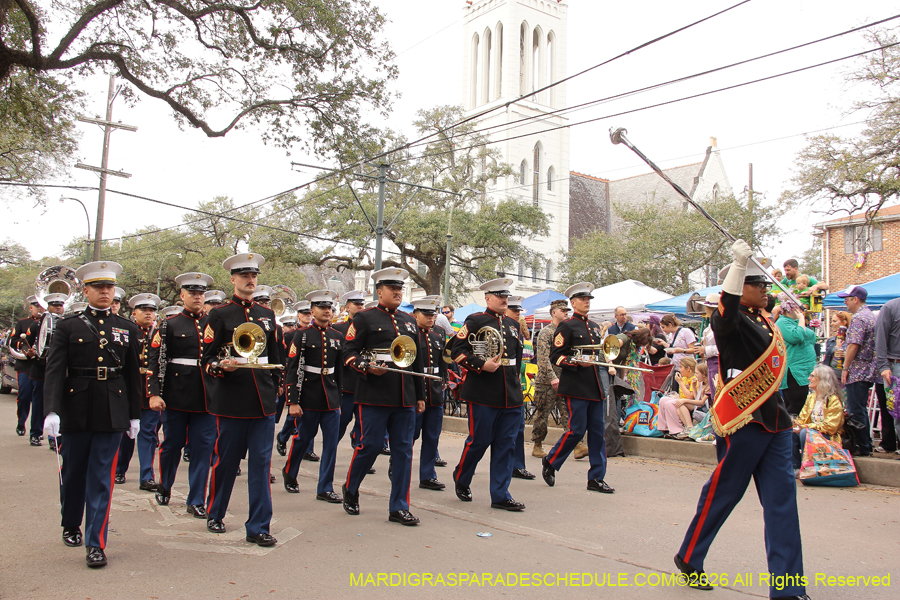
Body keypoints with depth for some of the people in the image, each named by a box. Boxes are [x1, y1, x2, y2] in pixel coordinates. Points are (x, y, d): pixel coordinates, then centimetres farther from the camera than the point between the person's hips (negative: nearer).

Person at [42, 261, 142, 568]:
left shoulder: (128, 329, 7)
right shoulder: (68, 326, 2)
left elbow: (133, 375, 9)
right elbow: (54, 370, -6)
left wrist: (135, 415, 8)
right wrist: (51, 410, -18)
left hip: (112, 413, 0)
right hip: (76, 412, 0)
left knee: (101, 479, 1)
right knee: (73, 473, 15)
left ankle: (95, 544, 6)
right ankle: (71, 526, 38)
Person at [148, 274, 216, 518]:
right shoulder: (169, 325, 2)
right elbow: (155, 360, -2)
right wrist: (154, 393, -11)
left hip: (207, 398, 1)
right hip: (176, 397, -1)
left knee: (203, 449, 2)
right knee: (172, 445, 11)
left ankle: (197, 501, 12)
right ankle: (164, 488, 36)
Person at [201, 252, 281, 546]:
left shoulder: (267, 315, 13)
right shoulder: (219, 315, 1)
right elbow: (206, 359, -2)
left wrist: (275, 384, 18)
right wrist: (221, 366, -21)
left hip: (263, 402, 3)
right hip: (231, 403, -3)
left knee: (261, 464, 2)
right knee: (225, 461, 8)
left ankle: (258, 527, 9)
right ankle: (215, 515, 31)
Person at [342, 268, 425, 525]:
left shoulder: (409, 321, 18)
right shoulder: (364, 318, 1)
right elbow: (349, 353, -3)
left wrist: (420, 395, 18)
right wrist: (367, 367, -22)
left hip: (405, 399, 5)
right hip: (374, 397, -5)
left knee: (403, 450, 5)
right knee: (370, 445, -1)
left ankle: (399, 507, 13)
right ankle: (350, 490, 26)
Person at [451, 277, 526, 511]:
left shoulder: (513, 324, 17)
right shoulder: (475, 321, -3)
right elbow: (457, 352, -9)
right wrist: (482, 365, -18)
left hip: (511, 395, 6)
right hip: (483, 395, -6)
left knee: (506, 445, 6)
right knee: (479, 441, 1)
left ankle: (500, 495, 13)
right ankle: (461, 479, 27)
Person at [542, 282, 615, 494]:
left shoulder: (595, 327, 18)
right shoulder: (567, 326, -5)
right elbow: (555, 356, -10)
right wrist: (578, 362, -20)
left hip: (595, 387, 7)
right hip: (576, 387, -7)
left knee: (598, 431, 5)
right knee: (576, 429, -6)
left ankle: (596, 478, 12)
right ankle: (550, 462, 16)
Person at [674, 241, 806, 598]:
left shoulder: (764, 322, 16)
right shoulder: (731, 320, -10)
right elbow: (726, 314, -37)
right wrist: (739, 264, -46)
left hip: (774, 421, 8)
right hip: (742, 421, -8)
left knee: (782, 497, 5)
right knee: (722, 493, 3)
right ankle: (689, 559, 23)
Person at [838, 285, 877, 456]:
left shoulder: (858, 318, -15)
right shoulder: (871, 315, 16)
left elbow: (854, 345, -22)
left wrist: (845, 368, -15)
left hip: (857, 372, -10)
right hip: (868, 371, 10)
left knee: (855, 412, -4)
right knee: (861, 409, 16)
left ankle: (862, 447, 0)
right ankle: (866, 445, 22)